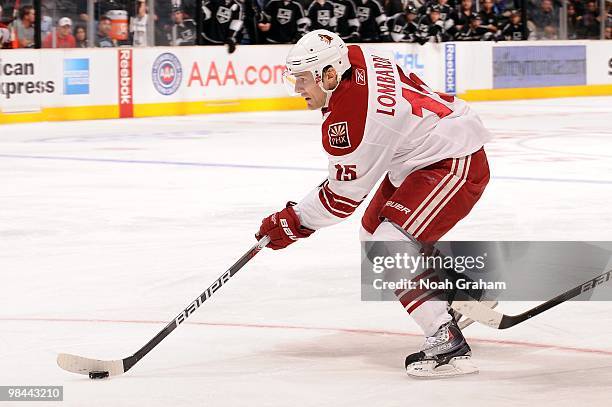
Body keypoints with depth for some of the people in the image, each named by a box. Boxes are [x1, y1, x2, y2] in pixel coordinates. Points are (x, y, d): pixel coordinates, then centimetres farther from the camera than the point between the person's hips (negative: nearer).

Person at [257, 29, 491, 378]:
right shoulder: (357, 57, -2)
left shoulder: (346, 121, -26)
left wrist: (294, 222, -5)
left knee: (389, 247, -21)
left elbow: (344, 196, -16)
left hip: (454, 165, -11)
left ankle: (448, 343, -23)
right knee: (373, 233, 18)